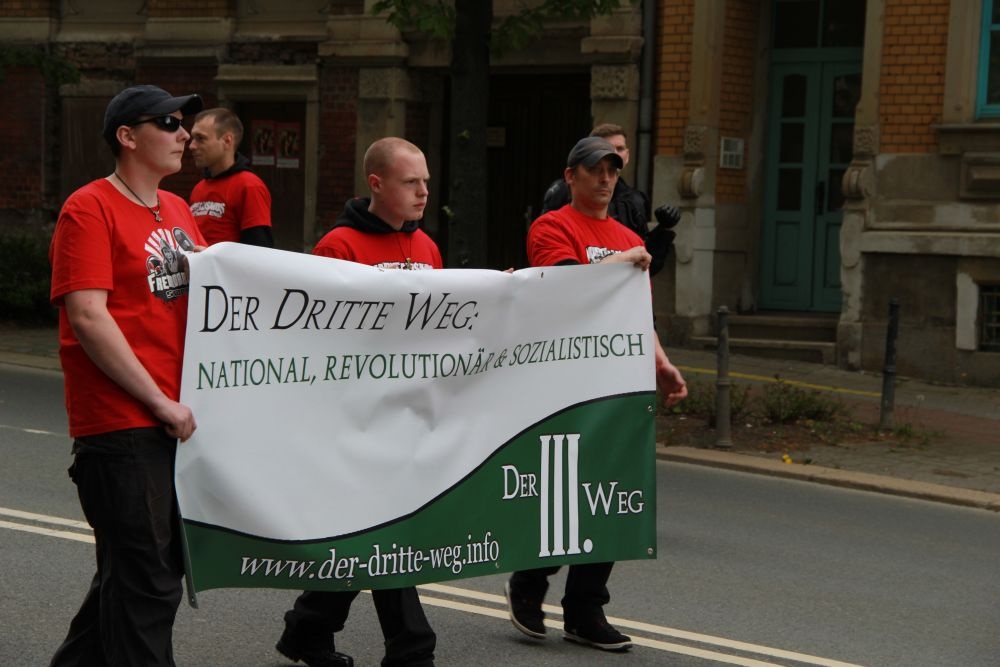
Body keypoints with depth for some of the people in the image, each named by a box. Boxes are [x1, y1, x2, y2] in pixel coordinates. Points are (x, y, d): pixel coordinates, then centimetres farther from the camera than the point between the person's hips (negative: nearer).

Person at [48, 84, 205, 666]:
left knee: (148, 568, 16)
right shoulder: (90, 209, -9)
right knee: (146, 579, -4)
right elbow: (88, 319, -17)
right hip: (122, 421, -8)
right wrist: (163, 404, -17)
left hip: (175, 418, 8)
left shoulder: (177, 210, 15)